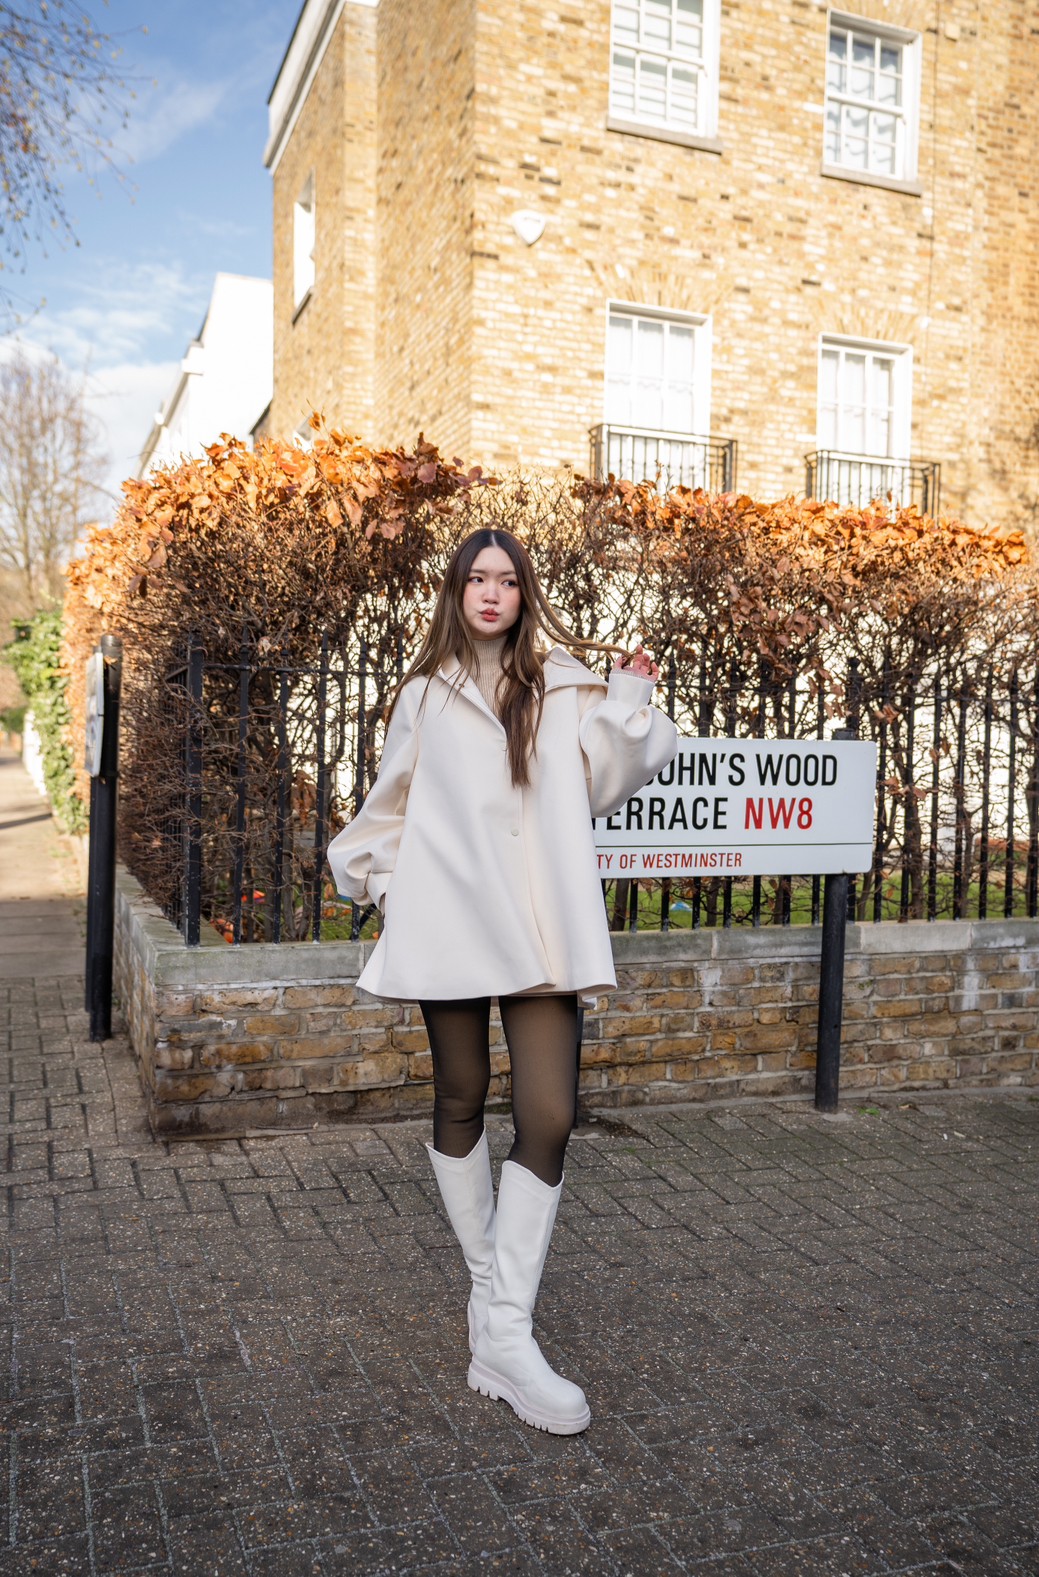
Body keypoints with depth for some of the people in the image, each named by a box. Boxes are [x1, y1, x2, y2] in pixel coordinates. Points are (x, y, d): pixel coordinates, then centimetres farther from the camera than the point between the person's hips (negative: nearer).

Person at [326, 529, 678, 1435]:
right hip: (448, 919, 1)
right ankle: (489, 1282, 26)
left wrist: (631, 705, -5)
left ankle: (507, 1332, -6)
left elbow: (601, 785, 2)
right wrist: (368, 871, 24)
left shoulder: (564, 690, 11)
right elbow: (393, 802, 23)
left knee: (549, 1118, -11)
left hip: (542, 928, -1)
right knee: (461, 1103, 8)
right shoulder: (425, 696, 13)